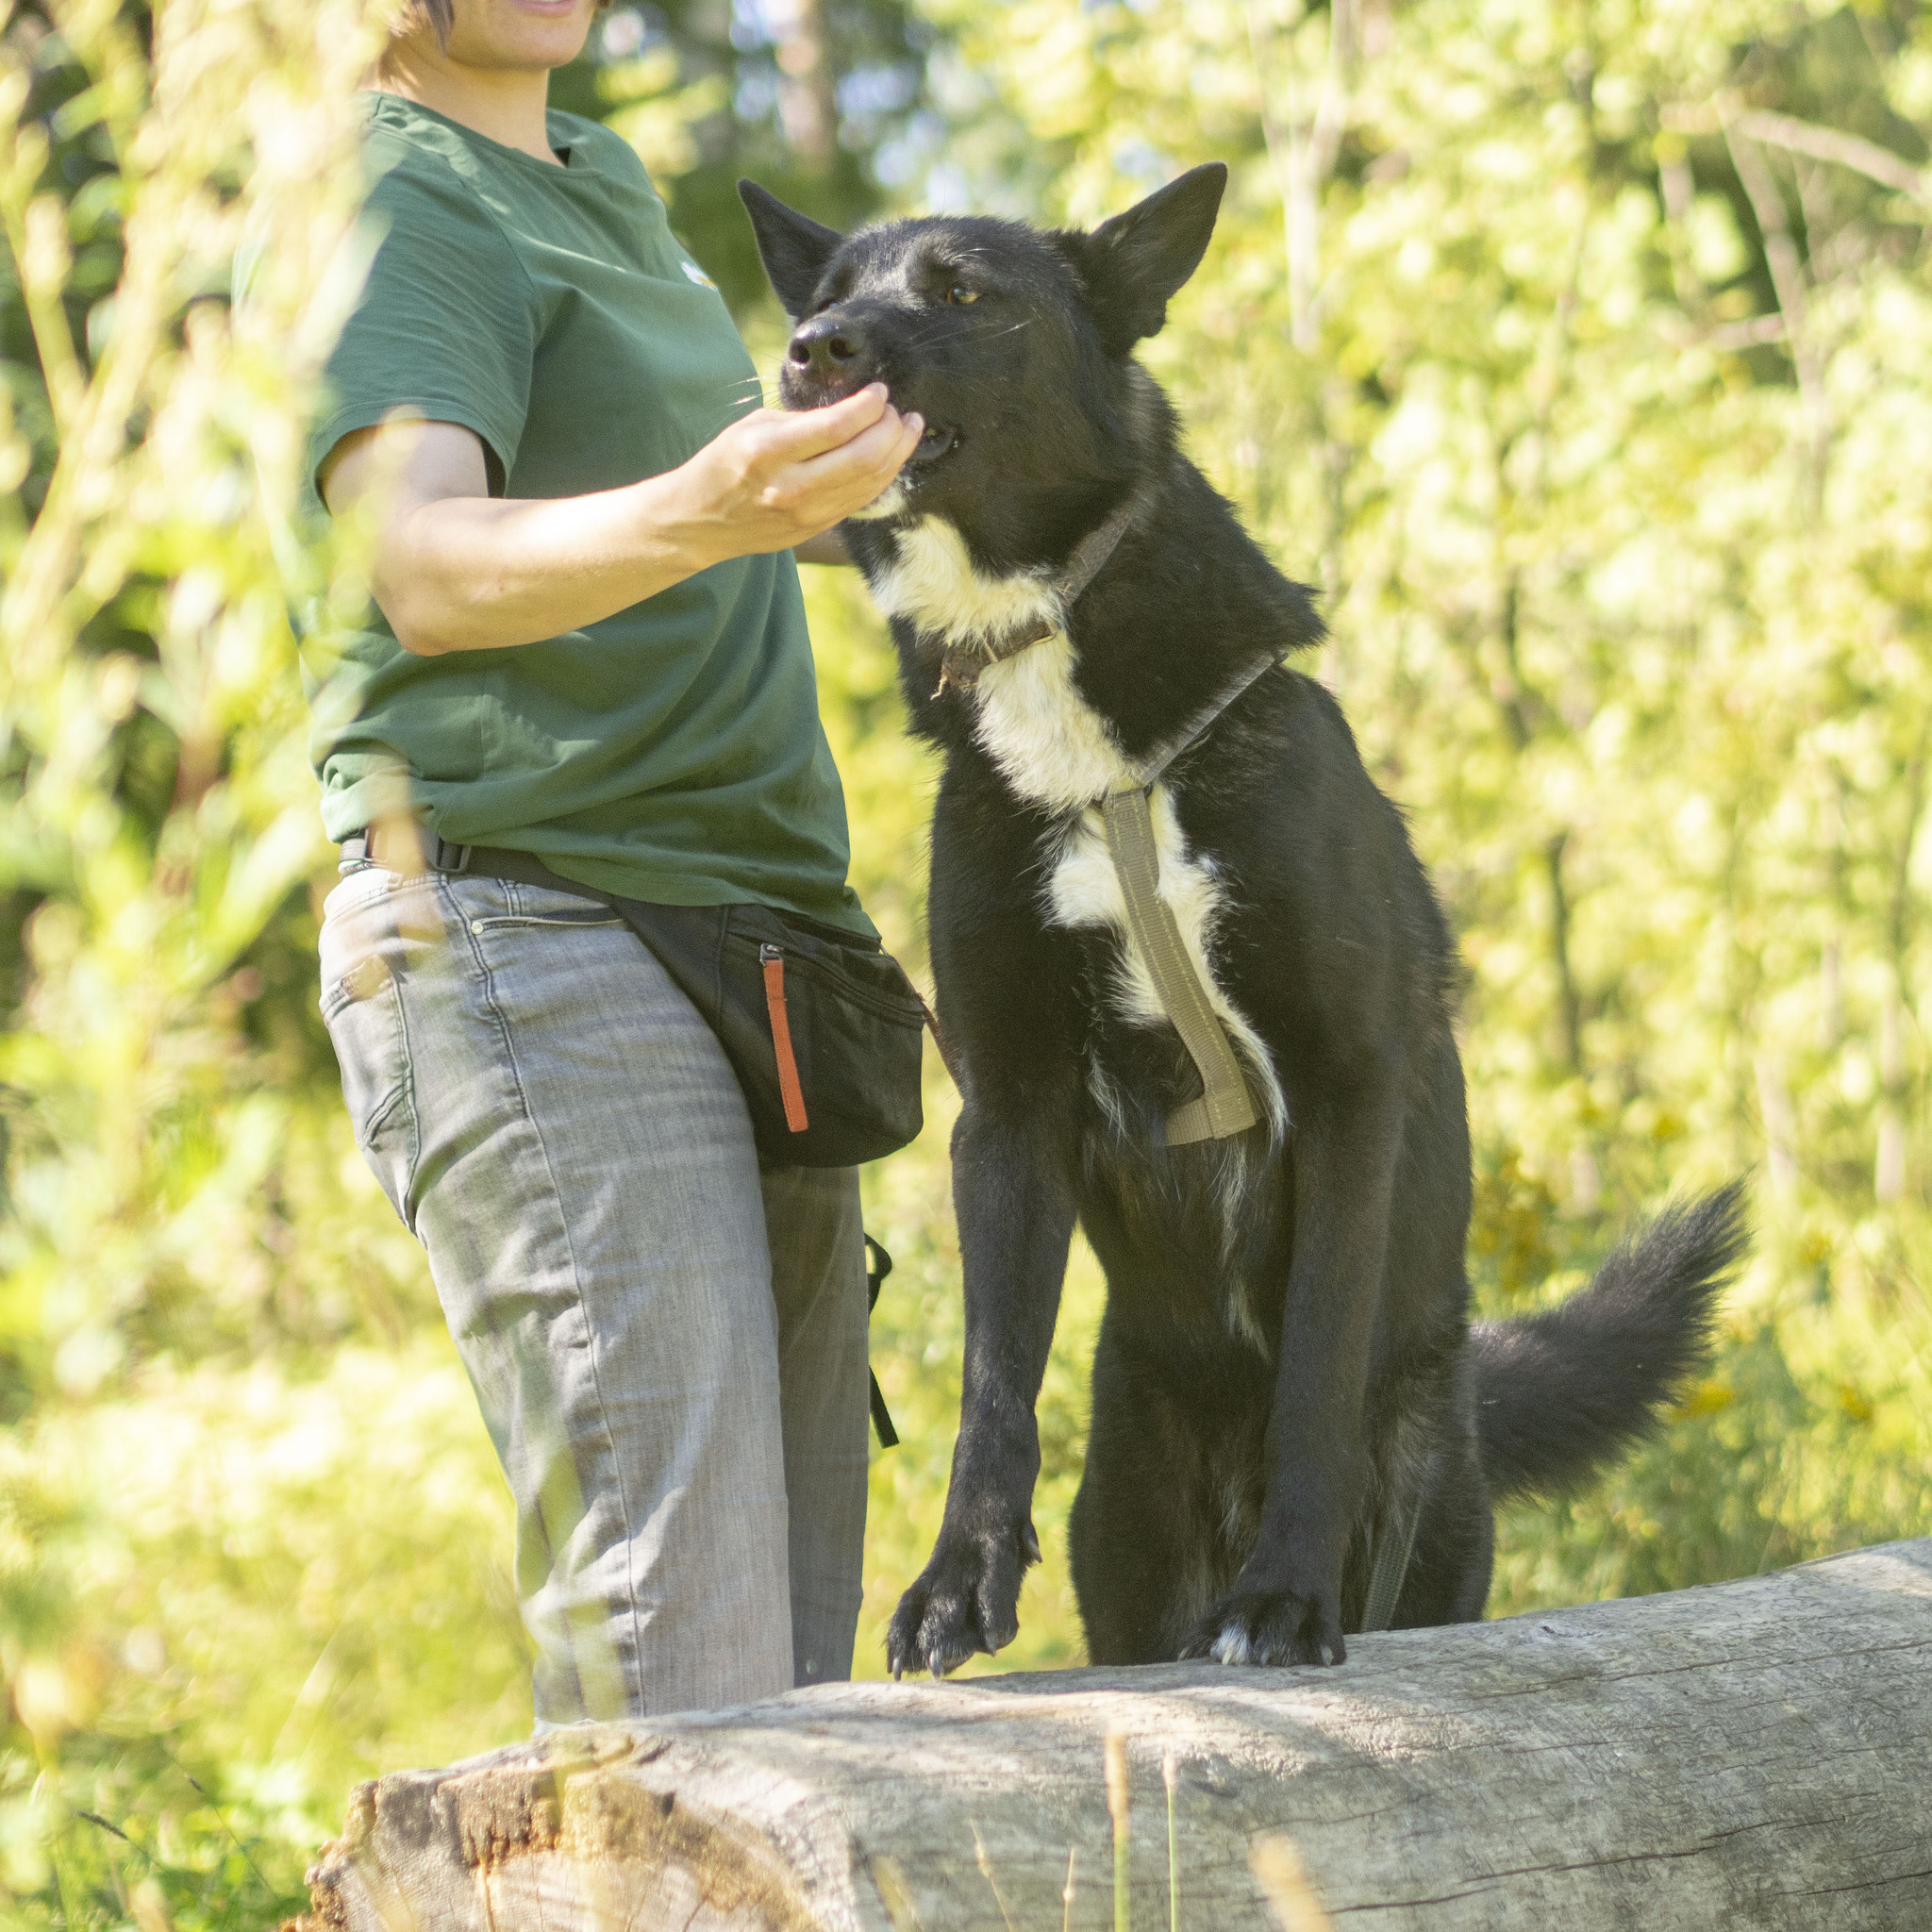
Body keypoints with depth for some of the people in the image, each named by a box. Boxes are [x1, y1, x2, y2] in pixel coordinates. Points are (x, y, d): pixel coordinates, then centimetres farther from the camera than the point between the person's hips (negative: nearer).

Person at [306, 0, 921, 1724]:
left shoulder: (602, 185, 22)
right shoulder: (378, 209, -7)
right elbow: (432, 573, -26)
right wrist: (699, 517, -44)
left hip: (732, 978, 9)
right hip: (534, 960, -9)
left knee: (788, 1677, 3)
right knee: (677, 1685, -18)